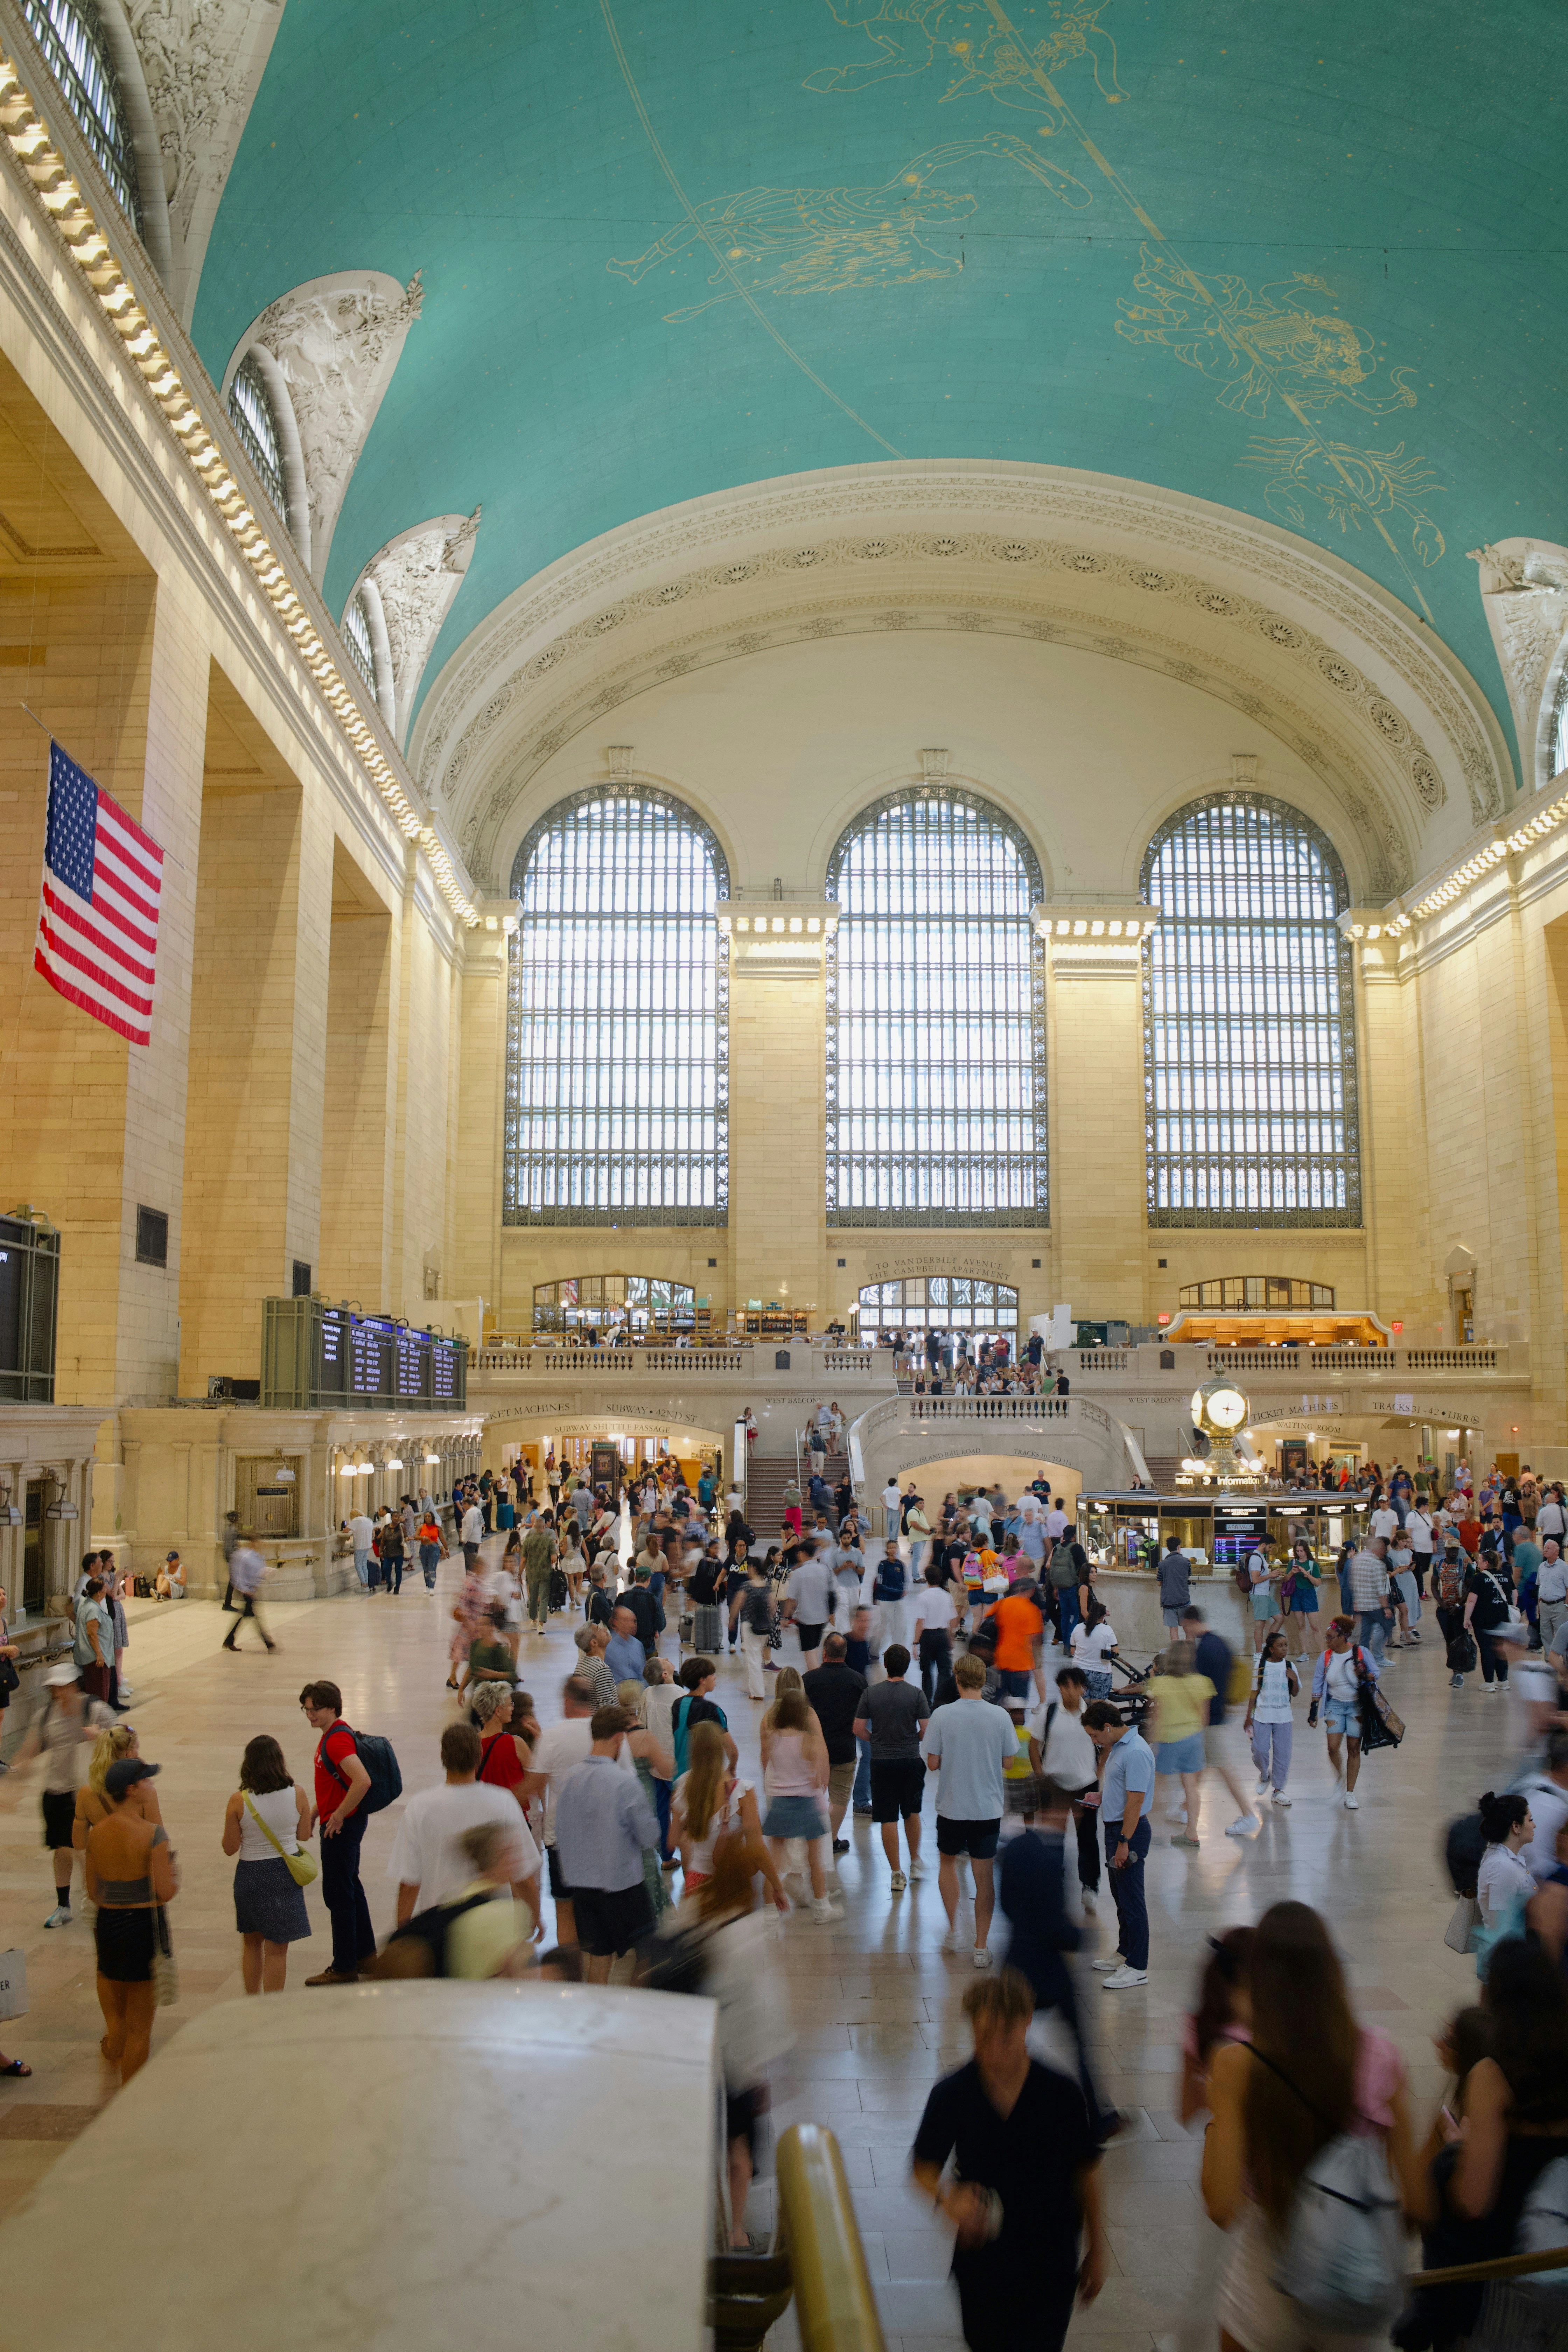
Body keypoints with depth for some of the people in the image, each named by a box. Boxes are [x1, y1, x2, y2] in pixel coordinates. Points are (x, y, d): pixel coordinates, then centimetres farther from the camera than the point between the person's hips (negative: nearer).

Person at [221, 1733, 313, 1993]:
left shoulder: (239, 1801, -16)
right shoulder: (298, 1796, -13)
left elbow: (230, 1848, -9)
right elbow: (304, 1835, 0)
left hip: (250, 1876, 0)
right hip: (285, 1874, 0)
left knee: (251, 1943, 22)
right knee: (277, 1949, 10)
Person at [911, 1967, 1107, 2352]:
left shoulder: (1062, 2095, -17)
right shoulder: (951, 2095, -16)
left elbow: (1085, 2174, -3)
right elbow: (924, 2168, -6)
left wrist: (1097, 2249, 6)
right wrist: (947, 2197, -27)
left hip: (1050, 2262, -1)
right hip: (982, 2257, 1)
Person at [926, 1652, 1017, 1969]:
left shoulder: (941, 1716, -12)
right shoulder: (1000, 1716, -9)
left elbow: (933, 1763, -7)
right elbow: (1009, 1761, 0)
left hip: (951, 1808, 0)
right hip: (989, 1808, 1)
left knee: (948, 1862, 23)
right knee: (985, 1875, 9)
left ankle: (954, 1929, 19)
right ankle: (981, 1947, 13)